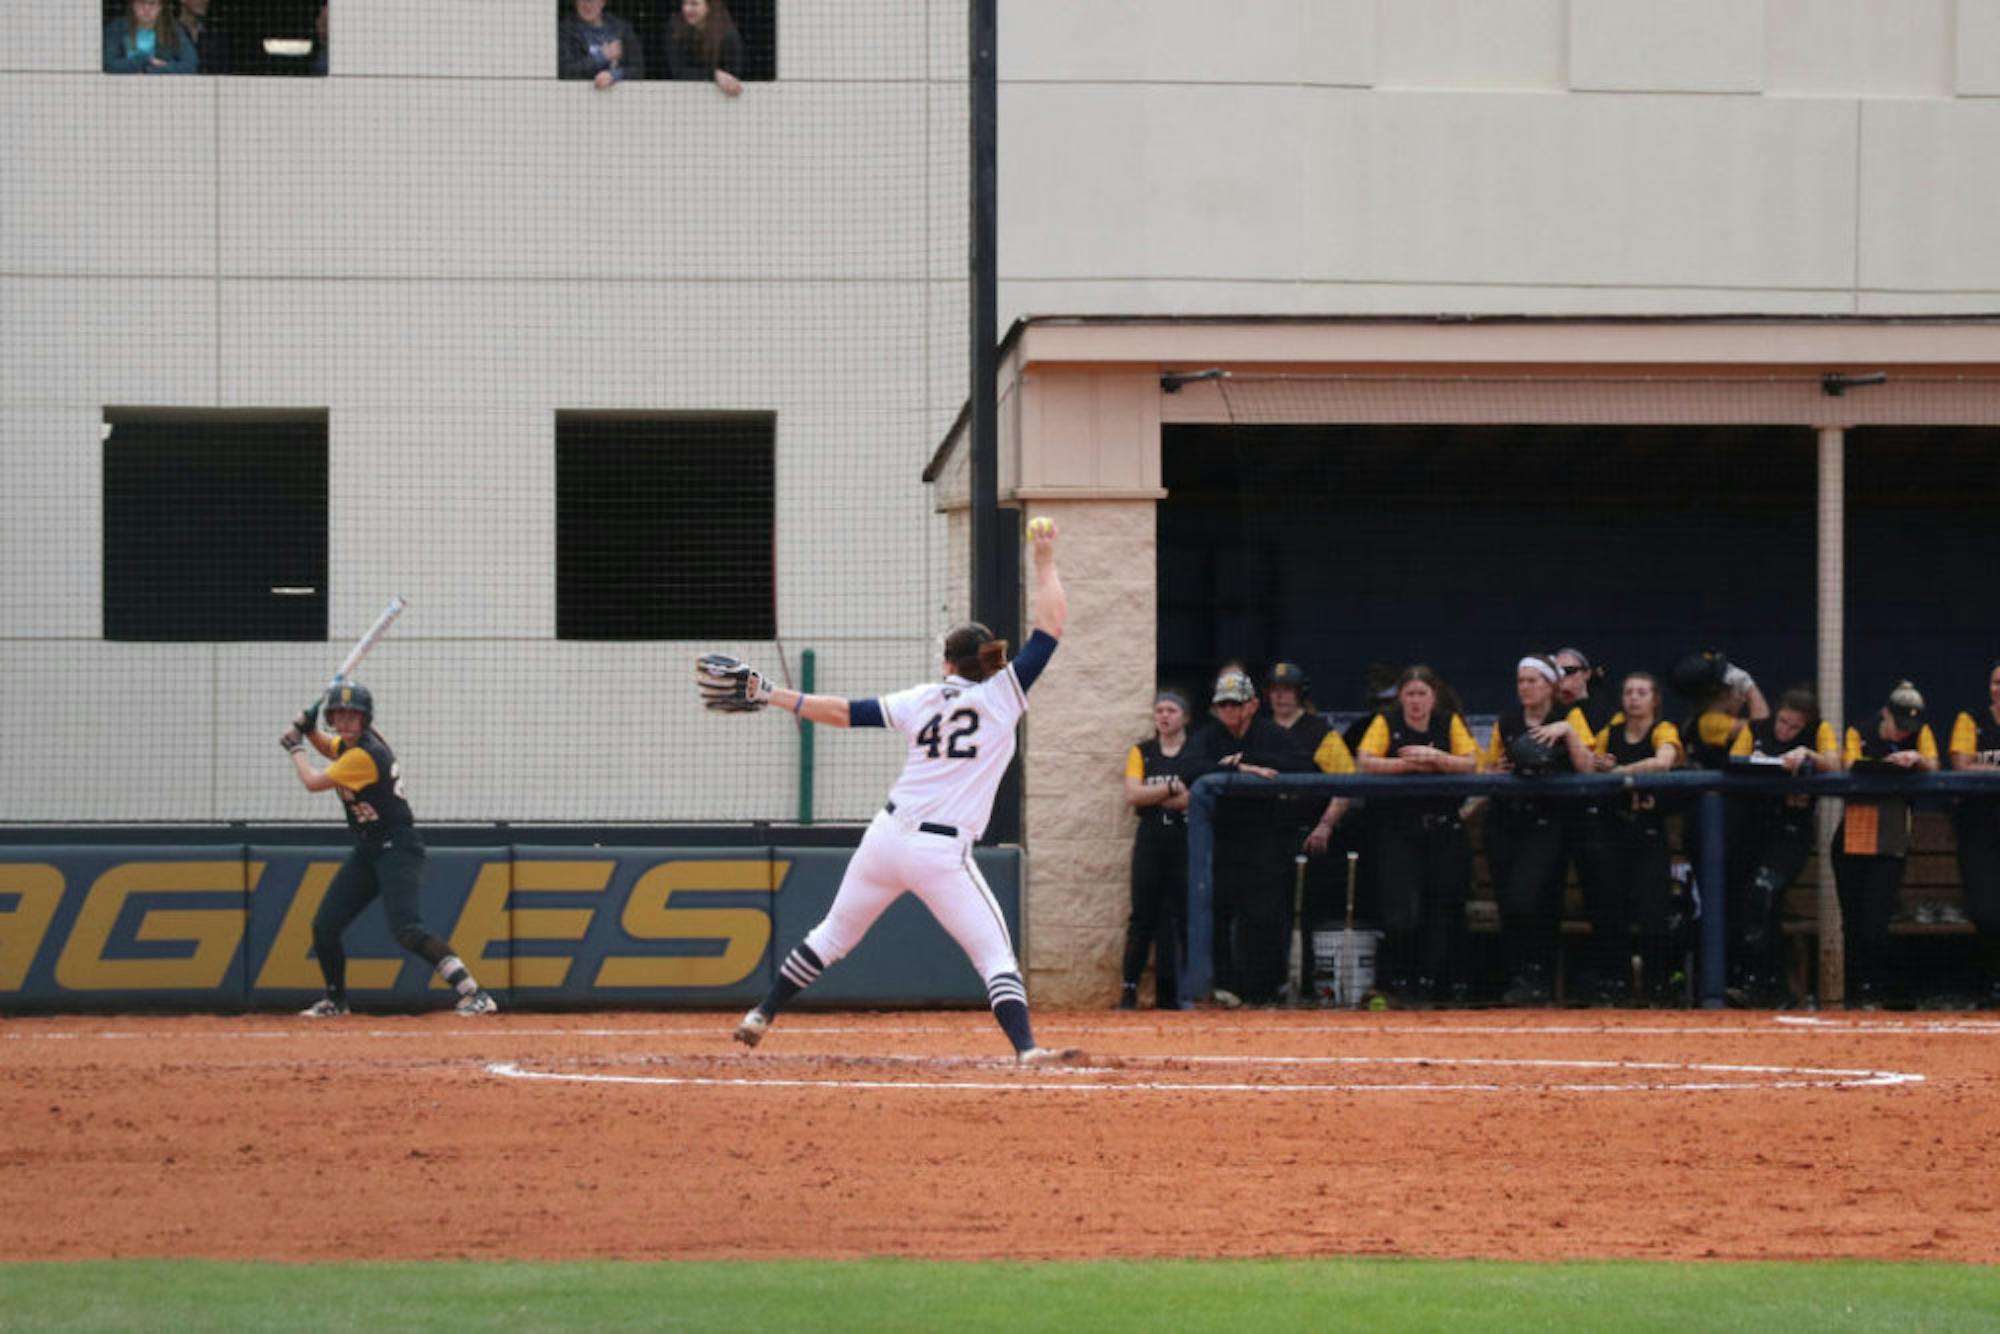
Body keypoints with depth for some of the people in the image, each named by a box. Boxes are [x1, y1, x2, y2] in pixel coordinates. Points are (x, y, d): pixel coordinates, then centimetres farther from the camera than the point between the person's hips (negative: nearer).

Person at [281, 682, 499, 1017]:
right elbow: (329, 748, 30)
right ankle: (335, 999, 26)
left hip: (397, 850, -9)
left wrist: (295, 749, 3)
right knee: (324, 926, 8)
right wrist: (308, 730, 9)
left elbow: (314, 782, -14)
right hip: (368, 852, 9)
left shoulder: (365, 754, -22)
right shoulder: (349, 741, 5)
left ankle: (473, 993, -29)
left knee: (407, 930, -25)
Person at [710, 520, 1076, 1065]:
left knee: (832, 935, 20)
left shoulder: (923, 699, 7)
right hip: (942, 854, -4)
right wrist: (1045, 561, 10)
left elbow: (847, 711, 10)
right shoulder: (1002, 695, -3)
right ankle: (1028, 1049, -21)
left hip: (886, 836, 4)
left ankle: (761, 1016, 28)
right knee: (994, 954, -3)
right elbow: (1050, 624, -1)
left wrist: (768, 693, 18)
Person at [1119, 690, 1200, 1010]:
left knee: (1187, 914, -3)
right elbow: (1132, 795, -1)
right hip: (1150, 842, 1)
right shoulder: (1141, 753, 12)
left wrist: (1155, 796, -8)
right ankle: (1129, 988, 2)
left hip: (1188, 842, -1)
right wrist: (1171, 788, -11)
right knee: (1143, 916, -1)